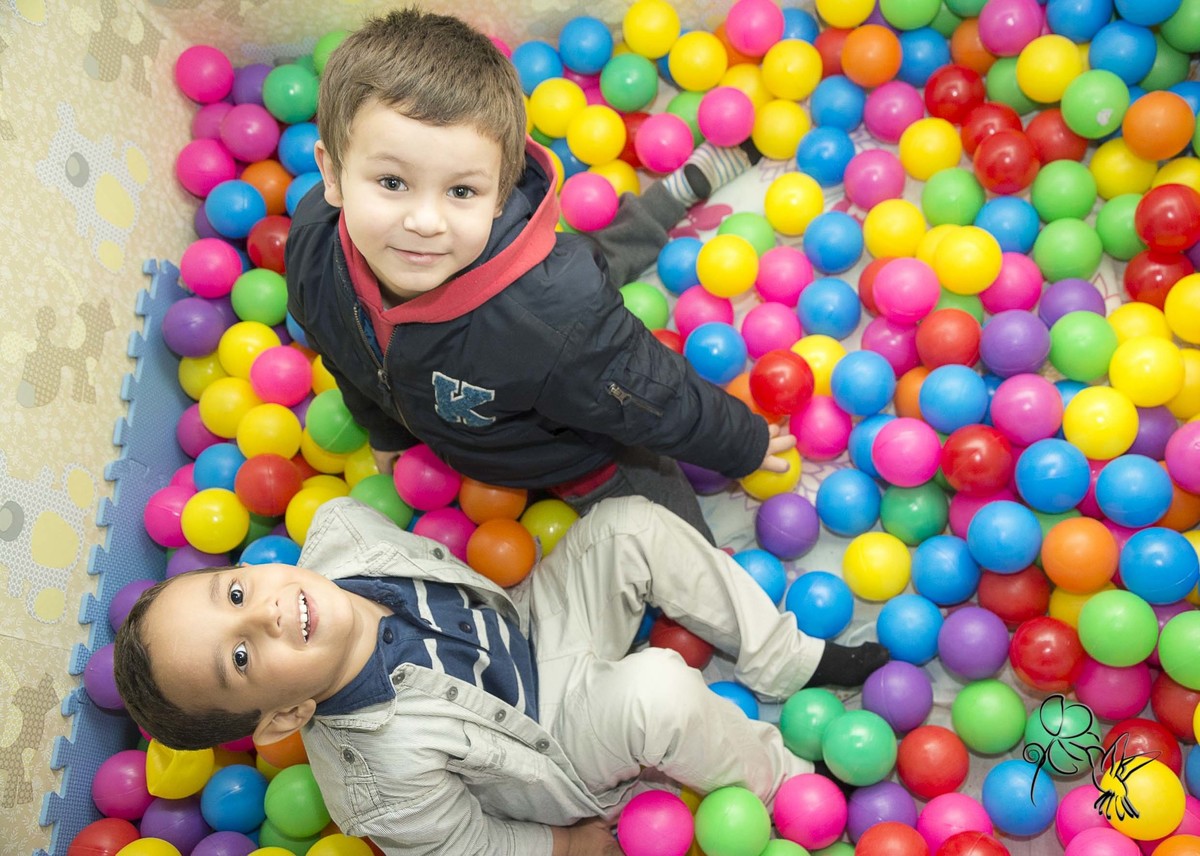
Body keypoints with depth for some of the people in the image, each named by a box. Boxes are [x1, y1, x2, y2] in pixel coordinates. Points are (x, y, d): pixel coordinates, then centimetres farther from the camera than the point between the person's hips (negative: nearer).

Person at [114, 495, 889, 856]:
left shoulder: (339, 537, -26)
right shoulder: (389, 767, -37)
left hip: (530, 629, 6)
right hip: (553, 746, -6)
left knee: (633, 522, -15)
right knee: (662, 690, -34)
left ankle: (792, 660, 6)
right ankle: (778, 779, 1)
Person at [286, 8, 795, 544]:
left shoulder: (556, 317, -47)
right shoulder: (312, 245, -29)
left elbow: (659, 401, -27)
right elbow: (348, 357, -5)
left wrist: (744, 448, -9)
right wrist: (386, 432, 13)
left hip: (589, 460, -5)